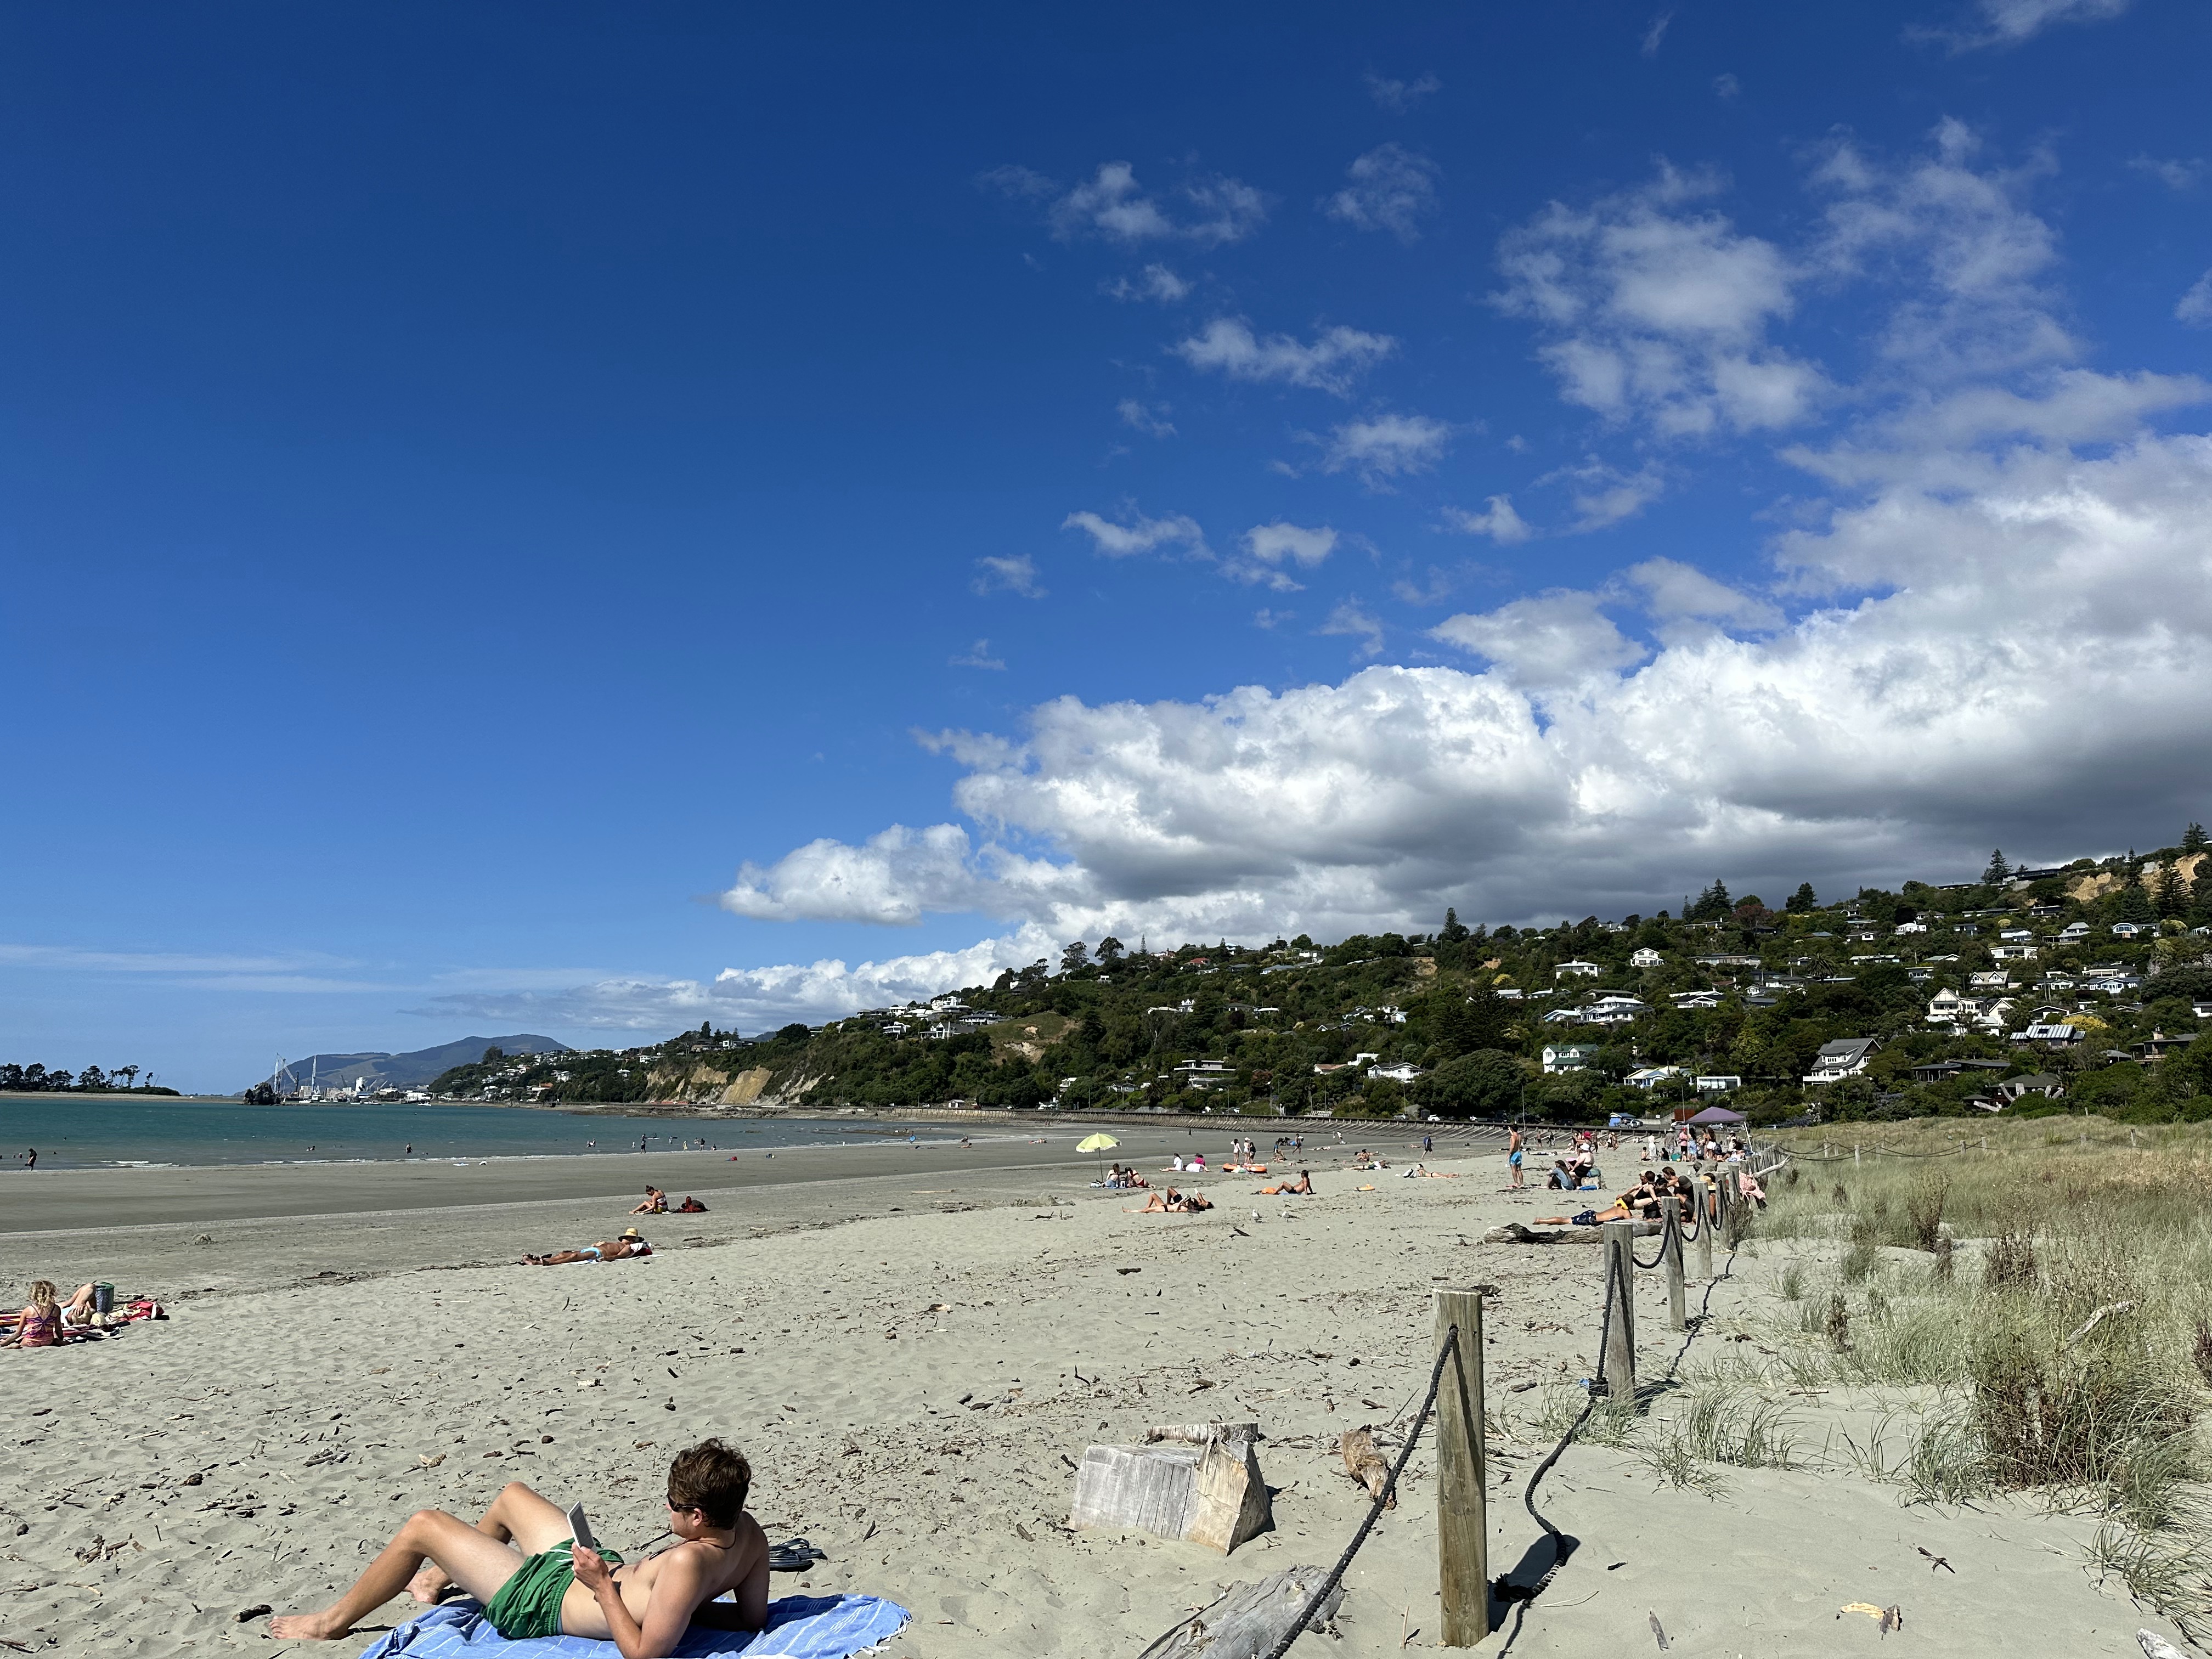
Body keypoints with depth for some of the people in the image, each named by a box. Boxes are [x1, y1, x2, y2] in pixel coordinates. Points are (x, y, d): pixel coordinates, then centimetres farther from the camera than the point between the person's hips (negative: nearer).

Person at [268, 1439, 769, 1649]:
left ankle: (332, 1622, 30)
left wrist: (604, 1590, -28)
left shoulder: (688, 1564, -42)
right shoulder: (749, 1533, -20)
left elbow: (645, 1652, -36)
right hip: (607, 1567, 9)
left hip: (548, 1601, -9)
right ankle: (438, 1576, 57)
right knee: (510, 1494, 29)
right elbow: (753, 1618, -6)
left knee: (422, 1526, 4)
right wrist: (689, 1605, -3)